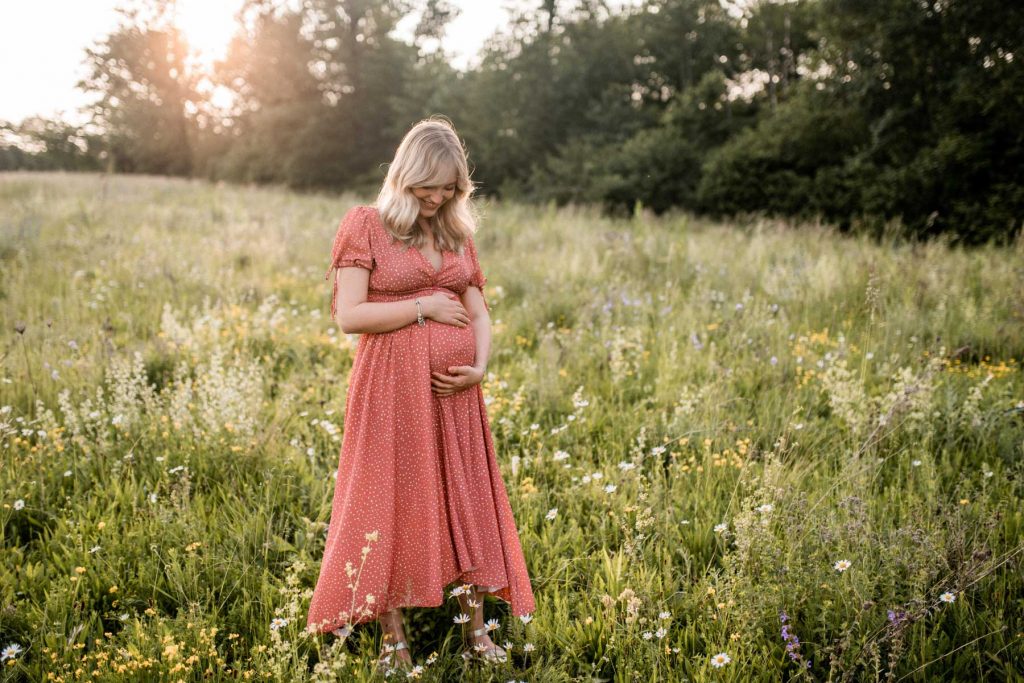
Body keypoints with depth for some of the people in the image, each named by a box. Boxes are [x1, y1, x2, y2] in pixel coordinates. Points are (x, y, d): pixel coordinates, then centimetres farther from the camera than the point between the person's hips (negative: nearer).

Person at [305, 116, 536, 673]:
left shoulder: (458, 231, 10)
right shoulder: (366, 224, -5)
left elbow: (478, 310, 11)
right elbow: (348, 315, -12)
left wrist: (479, 367, -6)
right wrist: (424, 307, -12)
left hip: (454, 390, 5)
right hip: (392, 389, -5)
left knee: (466, 499, 8)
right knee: (390, 502, 3)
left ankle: (476, 628, 20)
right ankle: (393, 641, 15)